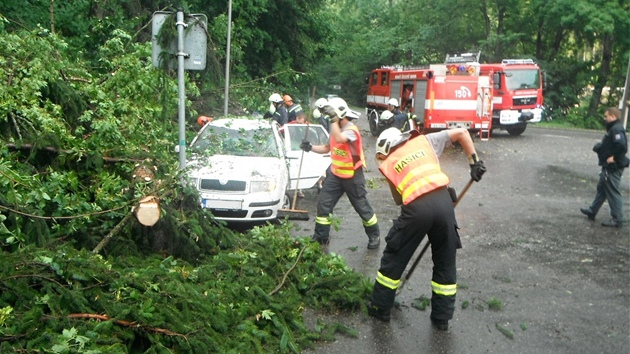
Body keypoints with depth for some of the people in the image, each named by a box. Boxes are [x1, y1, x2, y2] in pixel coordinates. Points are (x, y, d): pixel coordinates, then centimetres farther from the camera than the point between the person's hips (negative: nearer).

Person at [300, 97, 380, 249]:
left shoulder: (351, 129, -20)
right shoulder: (336, 128, 6)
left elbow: (340, 139, -42)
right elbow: (328, 147, 14)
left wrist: (334, 119, -38)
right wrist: (310, 147, 0)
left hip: (352, 176, -8)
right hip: (335, 174, 8)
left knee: (362, 207, 5)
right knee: (323, 204, 6)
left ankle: (374, 236, 24)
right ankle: (321, 237, 19)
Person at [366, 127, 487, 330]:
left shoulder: (388, 164, 19)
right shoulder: (425, 141, 22)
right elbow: (462, 132, 23)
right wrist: (474, 161, 24)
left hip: (416, 208, -2)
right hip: (444, 201, 2)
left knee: (393, 258, 17)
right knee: (445, 262, 17)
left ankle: (380, 308, 29)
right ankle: (441, 318, 25)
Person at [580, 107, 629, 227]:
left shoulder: (617, 129, -20)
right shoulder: (613, 128, 12)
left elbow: (622, 145, -33)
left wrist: (614, 158, -24)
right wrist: (600, 146, 2)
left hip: (613, 167, -11)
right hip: (609, 166, 11)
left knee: (613, 192, -3)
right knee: (601, 189, 20)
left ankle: (617, 219, 5)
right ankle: (592, 211, 34)